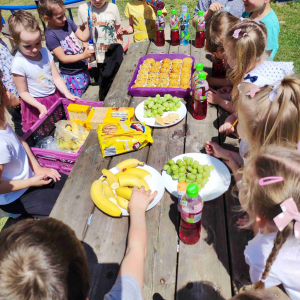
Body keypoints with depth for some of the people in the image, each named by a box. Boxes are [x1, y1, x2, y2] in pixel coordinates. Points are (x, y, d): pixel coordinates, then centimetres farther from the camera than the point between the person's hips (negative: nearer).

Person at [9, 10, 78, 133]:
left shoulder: (45, 52, -6)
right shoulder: (19, 64, -20)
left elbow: (56, 77, -1)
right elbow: (23, 92, -13)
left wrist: (67, 93, -14)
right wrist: (40, 106, -23)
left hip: (55, 97, 5)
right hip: (36, 103, -4)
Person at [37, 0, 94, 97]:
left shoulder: (67, 22, -2)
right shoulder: (50, 35, -20)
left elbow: (84, 37, 3)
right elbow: (63, 58, -20)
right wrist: (83, 55, -28)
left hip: (83, 68, 7)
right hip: (71, 75, -7)